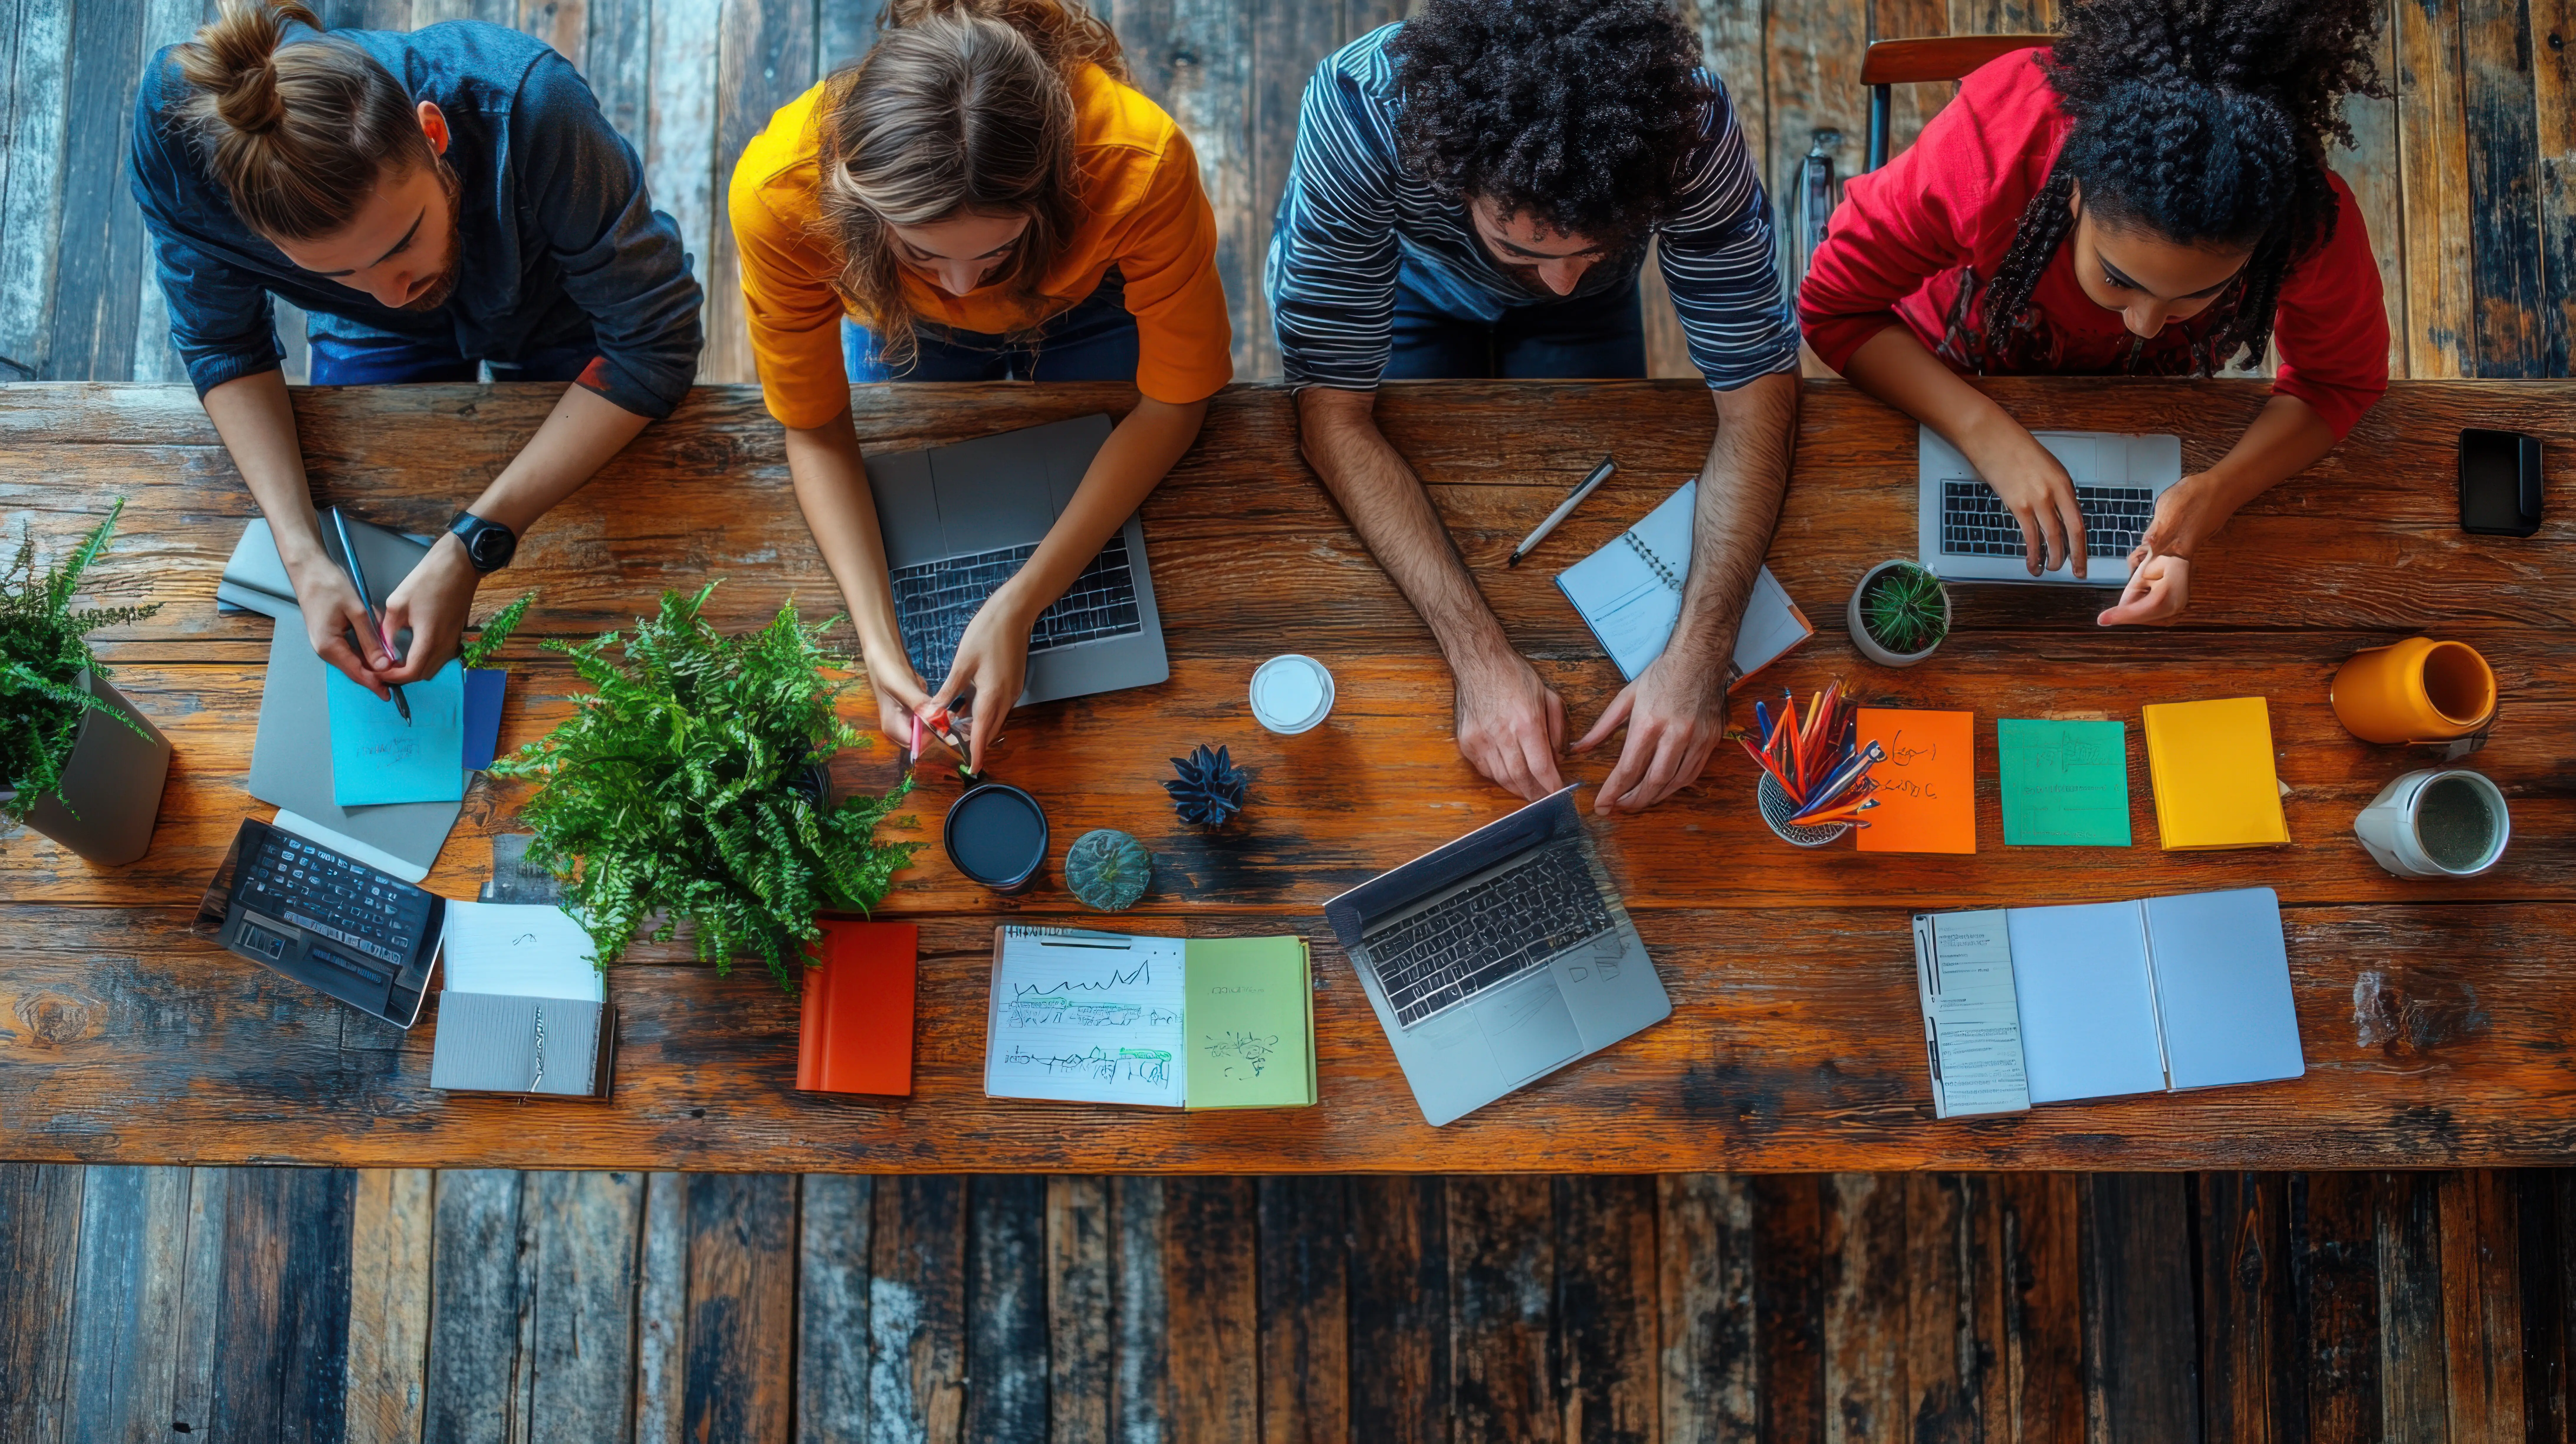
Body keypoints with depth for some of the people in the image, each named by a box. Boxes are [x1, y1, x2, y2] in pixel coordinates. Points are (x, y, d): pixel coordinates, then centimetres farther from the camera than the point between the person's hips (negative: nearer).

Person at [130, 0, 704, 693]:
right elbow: (222, 345, -20)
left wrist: (472, 547, -41)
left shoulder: (526, 106, -46)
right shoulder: (177, 127, -37)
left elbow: (653, 341, -37)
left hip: (555, 314, -1)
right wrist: (303, 556, -34)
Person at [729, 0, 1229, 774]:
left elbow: (1172, 404, -30)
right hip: (900, 325, 1)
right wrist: (876, 638, -38)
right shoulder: (779, 193, -41)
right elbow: (814, 430, -24)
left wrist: (1018, 605, -38)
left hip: (1090, 305, -1)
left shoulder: (1142, 164, -46)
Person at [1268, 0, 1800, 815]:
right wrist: (1481, 657, -49)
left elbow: (1756, 400, -34)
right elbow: (1334, 418, -39)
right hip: (1399, 283, -1)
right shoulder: (1359, 113, -45)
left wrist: (1699, 653, -48)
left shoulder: (1687, 128, -41)